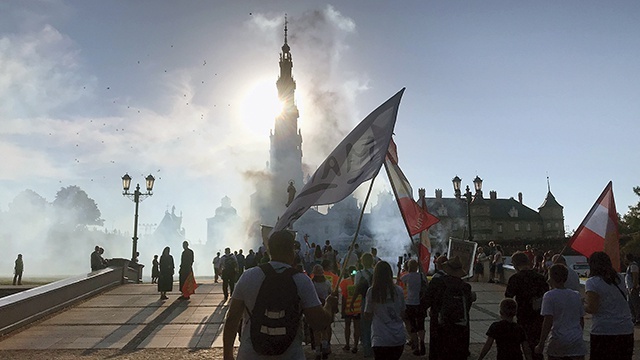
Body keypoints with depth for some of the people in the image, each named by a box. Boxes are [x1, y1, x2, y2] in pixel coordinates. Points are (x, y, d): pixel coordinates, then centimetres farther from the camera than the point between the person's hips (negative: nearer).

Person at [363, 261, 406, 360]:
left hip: (380, 339, -3)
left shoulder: (372, 291, -7)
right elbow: (403, 314, 9)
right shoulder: (398, 290, 1)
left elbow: (367, 316, 1)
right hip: (399, 338, 3)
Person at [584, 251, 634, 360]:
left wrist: (582, 304, 4)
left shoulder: (592, 283, -10)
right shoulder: (619, 279, 10)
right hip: (627, 332, 6)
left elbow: (592, 309, -15)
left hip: (603, 332, -6)